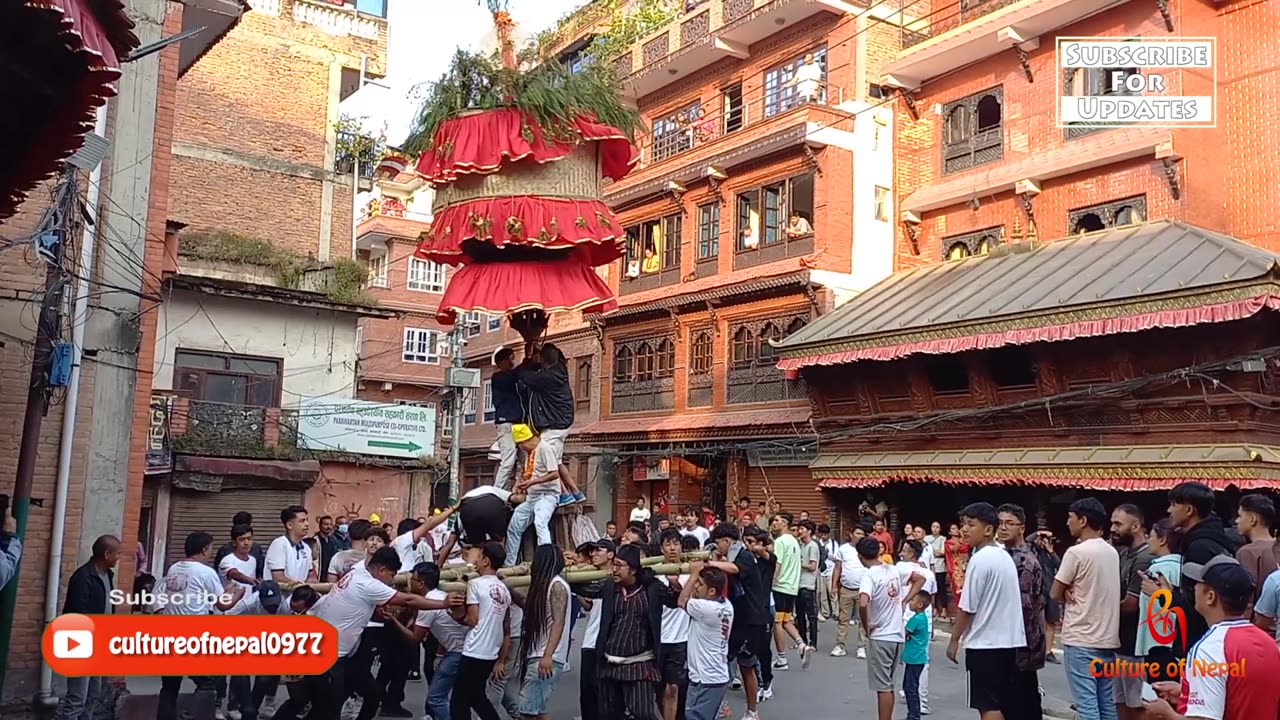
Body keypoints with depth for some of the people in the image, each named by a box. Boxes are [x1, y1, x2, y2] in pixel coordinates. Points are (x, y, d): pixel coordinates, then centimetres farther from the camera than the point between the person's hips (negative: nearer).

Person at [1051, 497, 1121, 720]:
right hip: (1107, 638, 8)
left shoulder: (1076, 552, -14)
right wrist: (1077, 592, 0)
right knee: (1107, 702, 12)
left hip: (1081, 639, -8)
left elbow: (1056, 594, -8)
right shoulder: (1112, 552, 10)